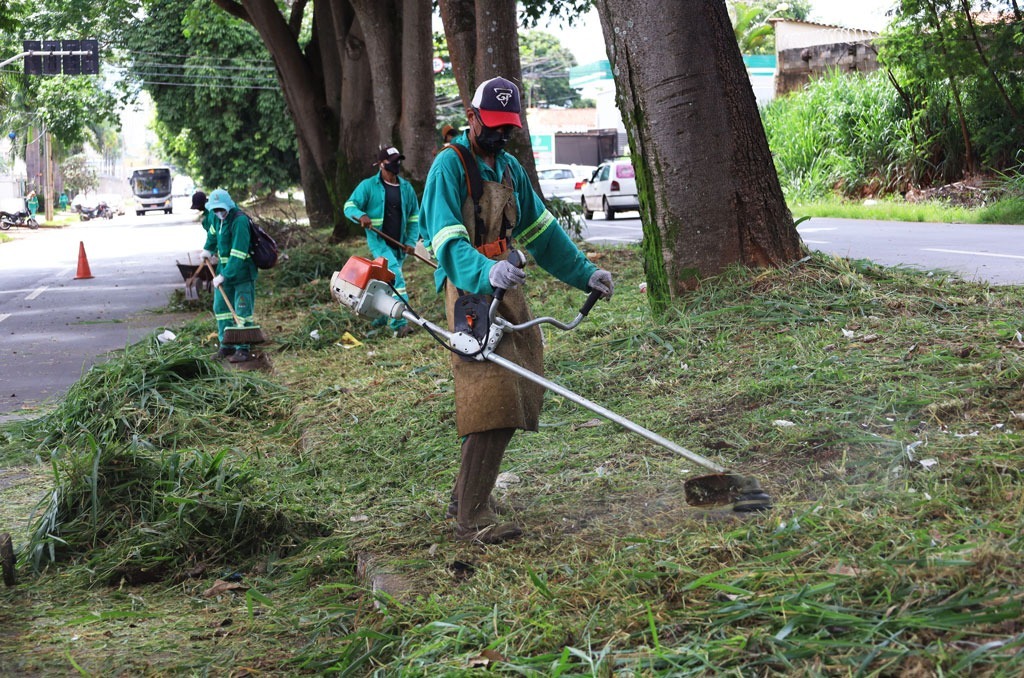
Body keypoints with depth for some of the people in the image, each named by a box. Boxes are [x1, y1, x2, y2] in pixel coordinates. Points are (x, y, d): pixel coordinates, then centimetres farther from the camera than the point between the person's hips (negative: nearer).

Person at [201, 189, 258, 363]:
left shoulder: (240, 220, -24)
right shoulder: (216, 217, 2)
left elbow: (238, 254, -28)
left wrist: (224, 276, -27)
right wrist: (208, 249, 22)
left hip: (242, 272, -8)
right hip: (224, 270, 8)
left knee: (242, 310, -6)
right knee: (221, 307, 10)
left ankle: (243, 349, -1)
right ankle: (226, 345, 19)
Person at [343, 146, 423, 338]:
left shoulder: (406, 188, 10)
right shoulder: (368, 185, -3)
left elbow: (414, 216, 15)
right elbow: (350, 205, -3)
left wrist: (411, 241, 4)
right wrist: (361, 215, -26)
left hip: (398, 244, 5)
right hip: (378, 241, -5)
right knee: (395, 275, -23)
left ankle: (379, 319, 31)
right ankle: (400, 322, -29)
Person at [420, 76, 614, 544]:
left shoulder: (509, 167, 18)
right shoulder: (450, 165, -9)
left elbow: (541, 231, 24)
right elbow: (448, 240, -22)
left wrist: (585, 273, 16)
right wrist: (487, 272, -39)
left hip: (505, 287, 9)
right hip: (470, 290, -9)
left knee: (517, 394, 10)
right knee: (494, 402, -17)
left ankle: (467, 494, 24)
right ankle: (472, 519, -14)